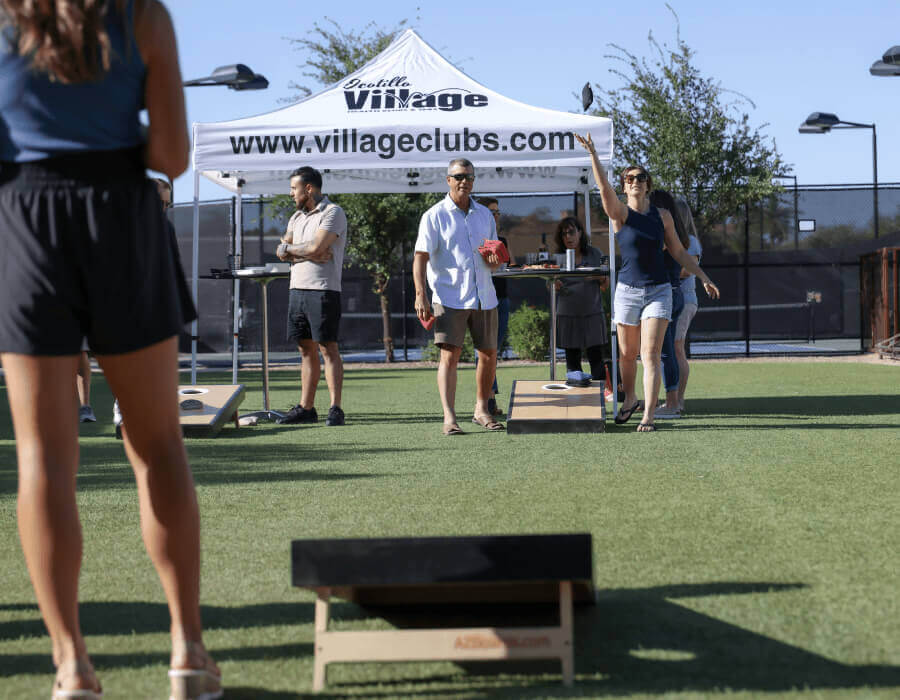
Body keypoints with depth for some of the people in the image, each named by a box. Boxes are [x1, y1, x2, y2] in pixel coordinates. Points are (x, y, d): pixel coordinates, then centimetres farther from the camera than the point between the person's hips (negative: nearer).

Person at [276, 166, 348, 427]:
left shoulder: (332, 213, -5)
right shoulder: (297, 217, 20)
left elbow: (316, 247, -17)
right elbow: (281, 251, 11)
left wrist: (290, 248, 1)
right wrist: (307, 253, -7)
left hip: (323, 290, -7)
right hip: (298, 288, 7)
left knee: (328, 348, -9)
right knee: (306, 349, 7)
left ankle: (335, 408, -11)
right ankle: (306, 408, 9)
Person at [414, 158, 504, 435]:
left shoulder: (484, 214, 14)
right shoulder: (434, 216, 0)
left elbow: (495, 258, 21)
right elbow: (421, 258, -6)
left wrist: (494, 261, -4)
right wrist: (420, 295, -16)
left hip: (484, 297, 5)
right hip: (449, 296, -5)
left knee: (489, 355, 8)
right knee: (449, 354, -14)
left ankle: (481, 410, 24)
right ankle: (449, 418, -18)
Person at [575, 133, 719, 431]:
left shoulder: (662, 216, 6)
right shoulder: (620, 213, -2)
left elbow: (678, 252, 14)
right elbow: (603, 187, -19)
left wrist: (704, 278, 13)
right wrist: (592, 154, -31)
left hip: (658, 291, 0)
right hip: (627, 291, 0)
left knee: (650, 355, -10)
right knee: (627, 354, 11)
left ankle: (648, 415, -13)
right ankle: (629, 399, 37)